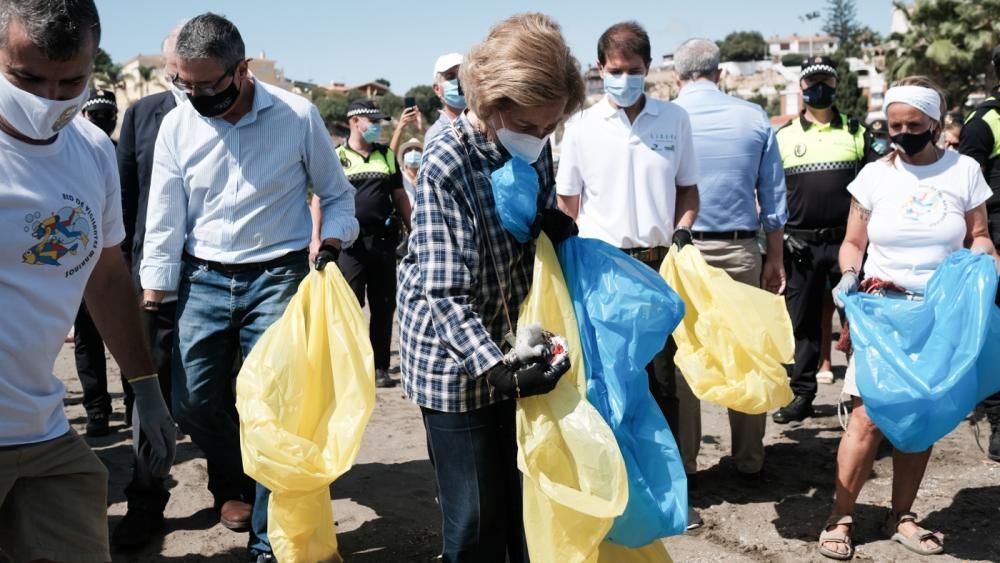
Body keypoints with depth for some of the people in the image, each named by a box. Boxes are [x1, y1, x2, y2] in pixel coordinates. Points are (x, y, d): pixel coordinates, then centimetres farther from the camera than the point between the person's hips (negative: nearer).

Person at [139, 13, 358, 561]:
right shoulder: (177, 125, -1)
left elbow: (337, 194, 5)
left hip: (278, 276, -3)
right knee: (192, 401, 4)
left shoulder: (297, 116, -8)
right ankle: (233, 483, 35)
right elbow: (164, 219, 2)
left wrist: (331, 245, -13)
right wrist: (152, 300, -1)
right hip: (204, 278, 3)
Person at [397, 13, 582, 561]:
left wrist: (554, 225, -11)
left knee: (529, 504, 16)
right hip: (456, 365, -6)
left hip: (517, 352, 6)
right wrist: (495, 367, -38)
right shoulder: (445, 167, -23)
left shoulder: (532, 148, -3)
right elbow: (445, 295, -25)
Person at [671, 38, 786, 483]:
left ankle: (682, 462, 13)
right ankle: (749, 461, 20)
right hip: (739, 250, 2)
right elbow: (773, 197, 6)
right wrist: (775, 258, 13)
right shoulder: (754, 118, 3)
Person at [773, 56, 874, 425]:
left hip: (848, 240, 0)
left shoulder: (856, 133, 8)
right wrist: (781, 235, -3)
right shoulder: (784, 137, 8)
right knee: (802, 323, 6)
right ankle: (801, 394, 15)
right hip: (801, 243, 1)